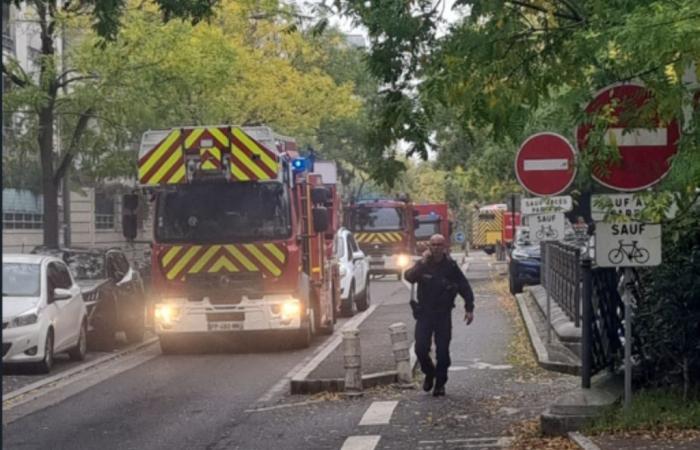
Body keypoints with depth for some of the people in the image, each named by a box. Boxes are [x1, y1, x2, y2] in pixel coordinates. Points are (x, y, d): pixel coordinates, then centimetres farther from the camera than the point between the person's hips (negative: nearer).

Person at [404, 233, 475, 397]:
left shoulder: (451, 266, -3)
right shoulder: (422, 265, -1)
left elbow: (465, 287, 3)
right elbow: (408, 277, -18)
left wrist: (469, 308, -3)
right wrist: (422, 263, -26)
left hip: (443, 314, -1)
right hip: (424, 314, 1)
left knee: (443, 351, -1)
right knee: (421, 348, -6)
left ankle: (440, 383, 14)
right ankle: (429, 373, 22)